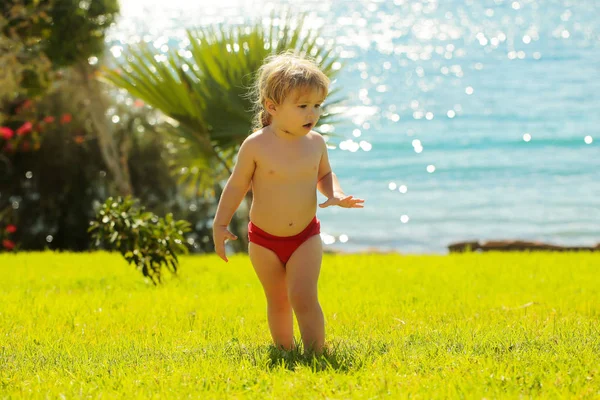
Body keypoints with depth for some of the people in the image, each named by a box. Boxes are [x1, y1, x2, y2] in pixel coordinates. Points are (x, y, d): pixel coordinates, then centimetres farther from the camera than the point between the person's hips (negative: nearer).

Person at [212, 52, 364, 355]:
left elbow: (324, 174, 12)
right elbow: (237, 185, -4)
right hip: (264, 240, 0)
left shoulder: (315, 142, -6)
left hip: (306, 237, 1)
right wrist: (220, 224, -5)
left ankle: (316, 356, -7)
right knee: (277, 301, 13)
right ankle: (285, 353, 30)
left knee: (303, 297, -14)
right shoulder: (256, 145, -15)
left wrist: (335, 194, -9)